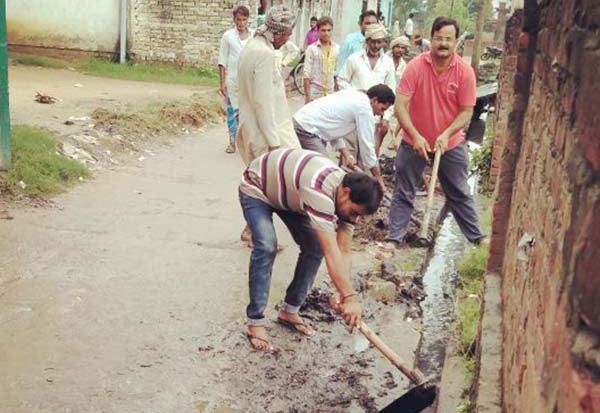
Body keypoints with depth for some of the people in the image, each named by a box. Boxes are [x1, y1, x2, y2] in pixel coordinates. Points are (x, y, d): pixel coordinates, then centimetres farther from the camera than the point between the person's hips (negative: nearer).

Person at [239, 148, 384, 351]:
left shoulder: (348, 197, -17)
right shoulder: (319, 192, -43)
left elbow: (345, 252, -17)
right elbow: (331, 253, -46)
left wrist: (345, 294, -28)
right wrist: (350, 297, -47)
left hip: (289, 193, 8)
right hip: (257, 188, -7)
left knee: (314, 248, -4)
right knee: (267, 247, -26)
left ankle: (289, 311, 13)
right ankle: (255, 322, -13)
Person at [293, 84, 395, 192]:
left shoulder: (352, 95, 15)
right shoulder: (364, 108, -12)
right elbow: (367, 145, -10)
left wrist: (347, 155, 9)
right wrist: (379, 179, -2)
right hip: (307, 129, -10)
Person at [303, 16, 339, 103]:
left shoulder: (337, 48, 5)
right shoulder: (312, 49, -6)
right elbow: (307, 75, -7)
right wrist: (307, 97, -11)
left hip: (330, 93, 4)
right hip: (315, 92, -3)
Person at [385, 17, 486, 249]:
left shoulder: (465, 72, -11)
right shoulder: (415, 66, -14)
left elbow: (466, 111, -8)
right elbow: (400, 105, -17)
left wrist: (446, 134, -23)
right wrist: (415, 136, -26)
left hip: (451, 144, 1)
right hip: (414, 141, -1)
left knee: (460, 194, 13)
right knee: (403, 194, 6)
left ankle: (477, 237, 26)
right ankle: (394, 239, 17)